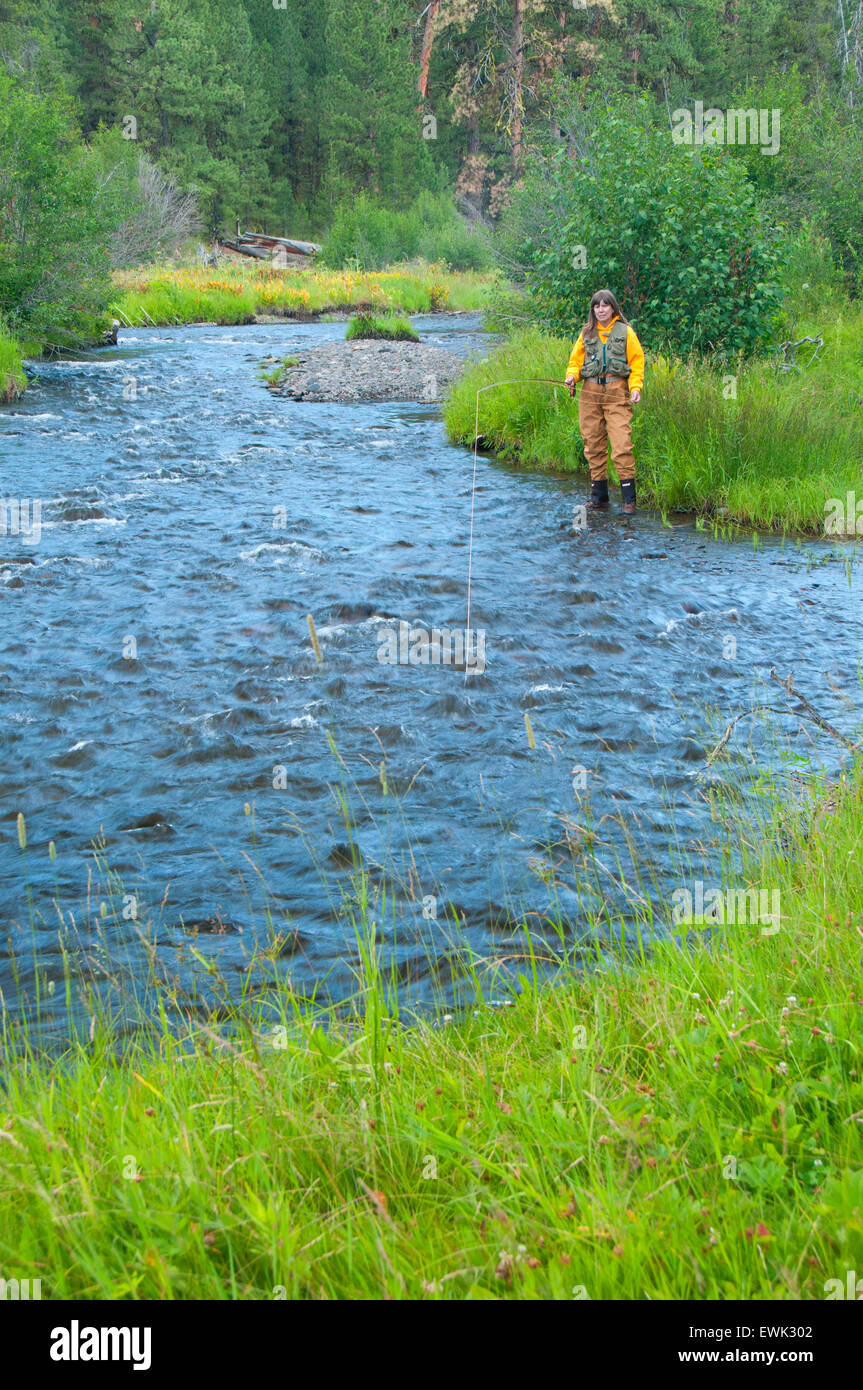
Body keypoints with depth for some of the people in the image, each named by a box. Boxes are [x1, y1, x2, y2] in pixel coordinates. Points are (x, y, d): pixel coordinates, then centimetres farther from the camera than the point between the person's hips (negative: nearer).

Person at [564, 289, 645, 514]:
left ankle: (629, 497, -12)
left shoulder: (625, 331, 7)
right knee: (593, 443, 3)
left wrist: (636, 387, -8)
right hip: (590, 392, 4)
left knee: (621, 443, -13)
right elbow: (576, 361, 19)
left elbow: (637, 363, 6)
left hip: (617, 392, -3)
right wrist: (572, 376, -3)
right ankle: (599, 494, 13)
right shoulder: (586, 333, 15)